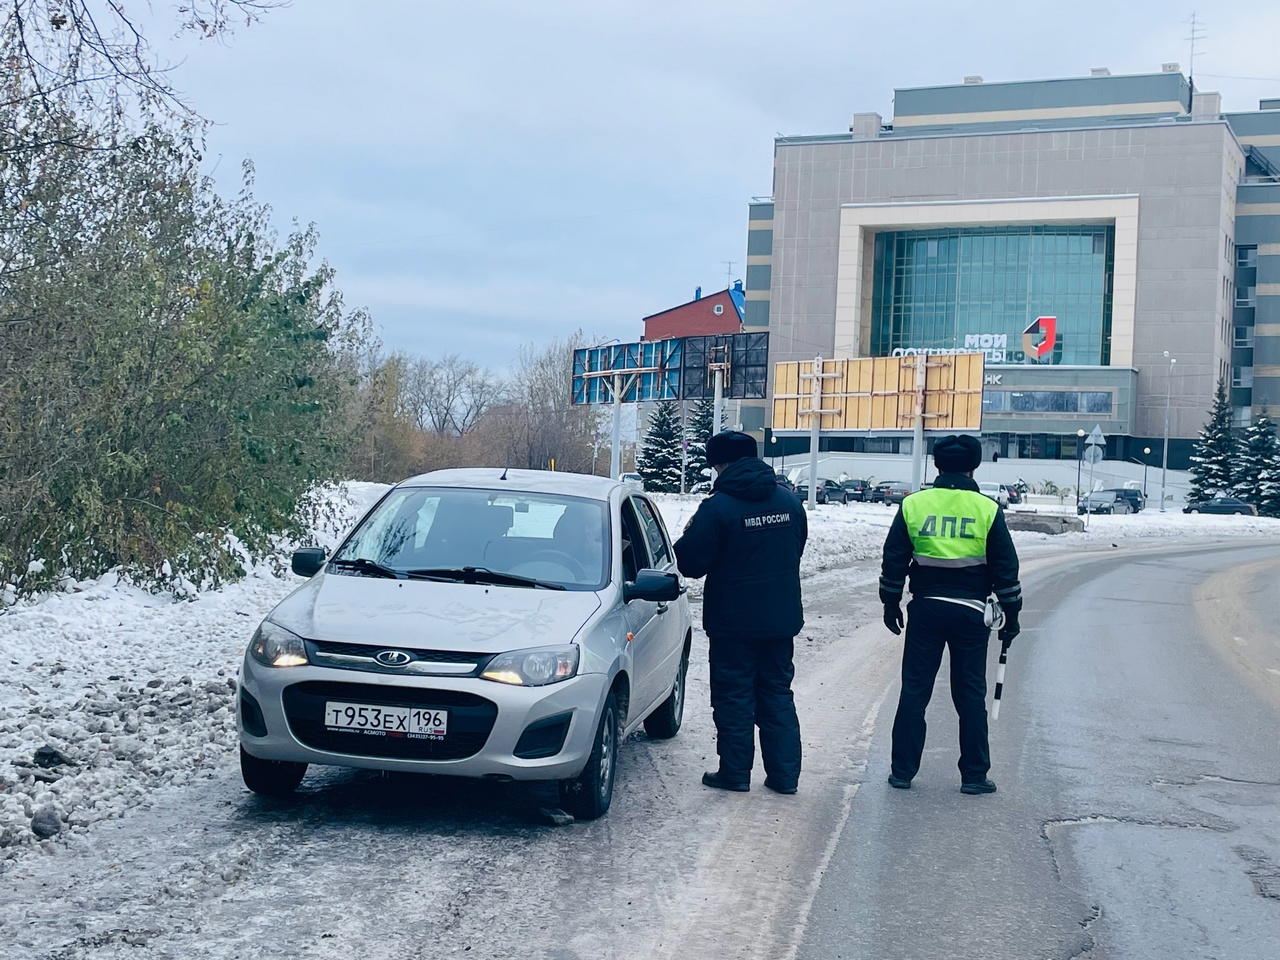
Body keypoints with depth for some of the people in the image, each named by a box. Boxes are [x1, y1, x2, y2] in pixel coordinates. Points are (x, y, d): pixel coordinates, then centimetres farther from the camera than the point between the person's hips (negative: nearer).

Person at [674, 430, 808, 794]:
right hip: (781, 619, 5)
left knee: (734, 697, 6)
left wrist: (689, 537, 6)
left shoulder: (717, 507, -17)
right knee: (777, 695, 14)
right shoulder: (789, 501, 2)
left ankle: (735, 772, 11)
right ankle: (785, 774, 15)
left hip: (734, 621, -5)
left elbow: (691, 562, -14)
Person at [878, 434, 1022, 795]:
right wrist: (1011, 615, 9)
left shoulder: (913, 505, 0)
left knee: (914, 690, 7)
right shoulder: (987, 509, -3)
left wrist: (891, 603, 15)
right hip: (970, 612, -1)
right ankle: (974, 775, 11)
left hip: (925, 610, 1)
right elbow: (1005, 569, 0)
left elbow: (893, 560, 4)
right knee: (970, 694, 8)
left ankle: (902, 771, 10)